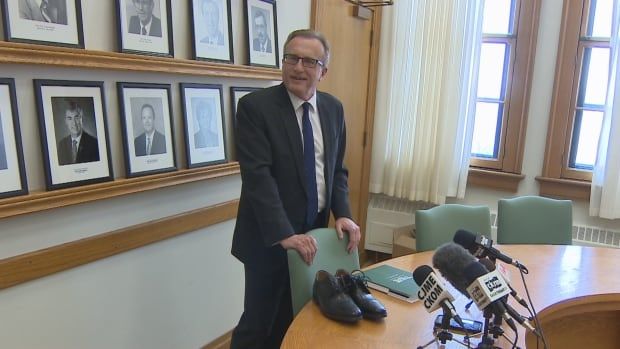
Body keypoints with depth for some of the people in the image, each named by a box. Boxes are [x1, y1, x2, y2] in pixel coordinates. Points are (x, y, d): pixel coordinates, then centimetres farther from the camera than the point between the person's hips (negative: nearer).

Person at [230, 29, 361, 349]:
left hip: (313, 234, 5)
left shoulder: (333, 108, 5)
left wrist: (342, 214, -4)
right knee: (257, 323, 9)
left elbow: (337, 169, 10)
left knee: (292, 322, 18)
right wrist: (284, 233, -26)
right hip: (270, 238, -5)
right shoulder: (254, 106, -13)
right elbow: (257, 176, -21)